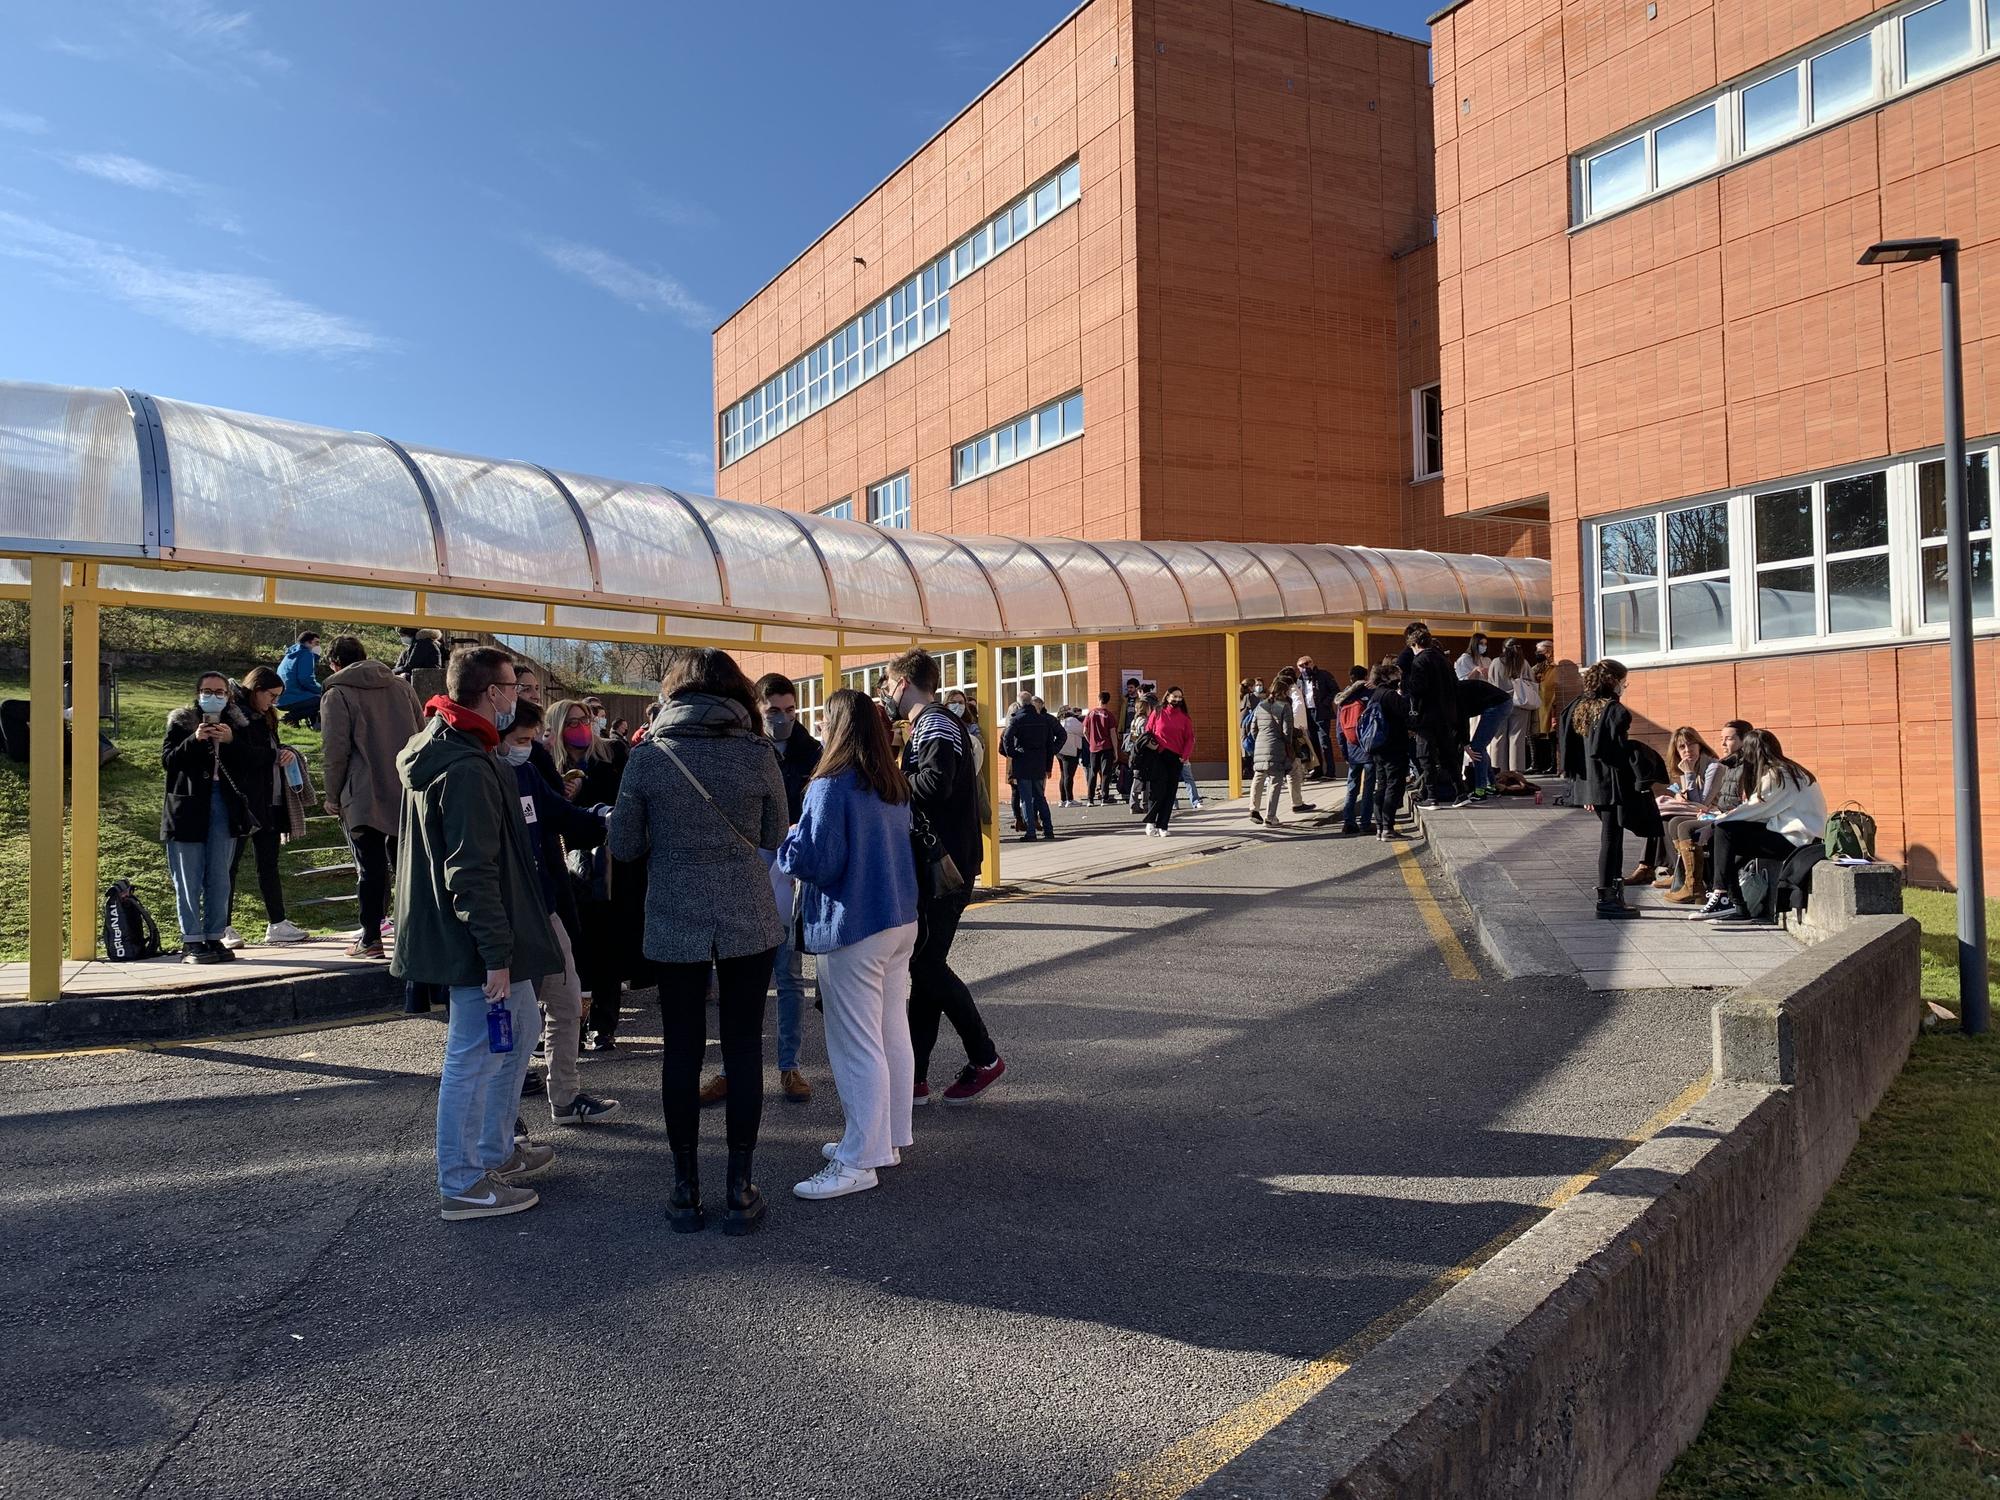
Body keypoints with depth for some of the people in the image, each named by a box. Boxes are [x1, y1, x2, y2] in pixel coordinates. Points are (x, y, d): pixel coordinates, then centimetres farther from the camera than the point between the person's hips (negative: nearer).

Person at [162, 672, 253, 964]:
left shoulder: (237, 725, 11)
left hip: (224, 807, 3)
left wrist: (230, 741, -14)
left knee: (219, 879, 6)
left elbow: (250, 765, 2)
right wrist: (195, 739, -21)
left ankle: (214, 938, 13)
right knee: (189, 880, -1)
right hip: (187, 807, -3)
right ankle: (191, 942, 3)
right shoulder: (180, 723, 4)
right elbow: (168, 760, -7)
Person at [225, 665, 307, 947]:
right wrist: (275, 756, -15)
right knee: (230, 863, -2)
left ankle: (277, 924, 14)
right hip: (243, 801, -9)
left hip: (269, 802, 9)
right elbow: (241, 754, -21)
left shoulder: (264, 717, 19)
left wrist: (286, 752, -2)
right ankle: (223, 928, 3)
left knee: (269, 864, 10)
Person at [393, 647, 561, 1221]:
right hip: (481, 942, -11)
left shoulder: (438, 751, 12)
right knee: (474, 1058, 1)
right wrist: (496, 953, -24)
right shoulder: (468, 769, -23)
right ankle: (461, 1185, 13)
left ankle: (496, 1152, 35)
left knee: (513, 1039, 22)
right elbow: (473, 870, -26)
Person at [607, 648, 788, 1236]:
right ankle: (740, 1188, 15)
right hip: (749, 922, 0)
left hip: (675, 924, 0)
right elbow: (775, 835, 6)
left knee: (681, 1051, 10)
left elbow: (623, 846, 1)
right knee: (744, 1049, 9)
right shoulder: (757, 753, -5)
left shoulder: (648, 757, -5)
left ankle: (686, 1190, 19)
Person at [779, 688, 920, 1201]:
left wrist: (787, 842, 0)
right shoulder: (895, 785, 9)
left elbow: (817, 860, -21)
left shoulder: (832, 786, -16)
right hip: (900, 921, 9)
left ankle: (858, 1162, 5)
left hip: (853, 928, -8)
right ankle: (889, 1139, 27)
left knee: (857, 1045, -2)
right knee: (893, 1034, 15)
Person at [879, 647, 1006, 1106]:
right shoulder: (925, 727, 20)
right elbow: (918, 787, 14)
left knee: (927, 964, -5)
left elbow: (936, 783, -28)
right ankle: (915, 1077, 15)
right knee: (924, 964, 10)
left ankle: (985, 1059, 9)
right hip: (930, 864, 10)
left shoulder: (936, 727, -12)